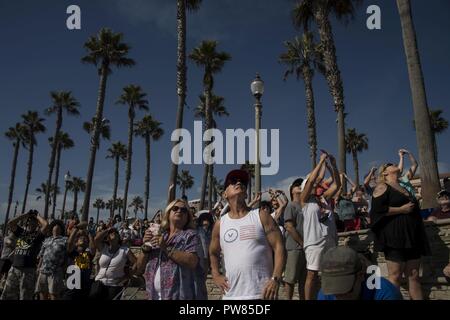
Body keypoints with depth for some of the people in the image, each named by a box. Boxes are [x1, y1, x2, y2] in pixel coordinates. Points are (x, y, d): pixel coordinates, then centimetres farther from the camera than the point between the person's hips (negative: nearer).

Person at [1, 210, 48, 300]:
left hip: (28, 270, -4)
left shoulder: (38, 235, 1)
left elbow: (46, 224, -15)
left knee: (25, 297, 2)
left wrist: (37, 216, 2)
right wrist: (25, 215, 8)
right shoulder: (21, 232, 15)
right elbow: (10, 223, 5)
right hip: (14, 269, 4)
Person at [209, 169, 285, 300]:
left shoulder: (261, 216, 2)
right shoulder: (220, 223, 9)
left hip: (261, 293, -3)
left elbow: (279, 247, -4)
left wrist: (276, 279, -14)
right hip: (231, 294, 3)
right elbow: (213, 253, 25)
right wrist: (215, 275, 10)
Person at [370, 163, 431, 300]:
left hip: (411, 236, 8)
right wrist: (401, 209, -15)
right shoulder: (382, 187, -3)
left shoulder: (403, 188, 21)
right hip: (394, 237, -8)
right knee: (395, 276, -5)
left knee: (414, 276, 7)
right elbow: (377, 209, -16)